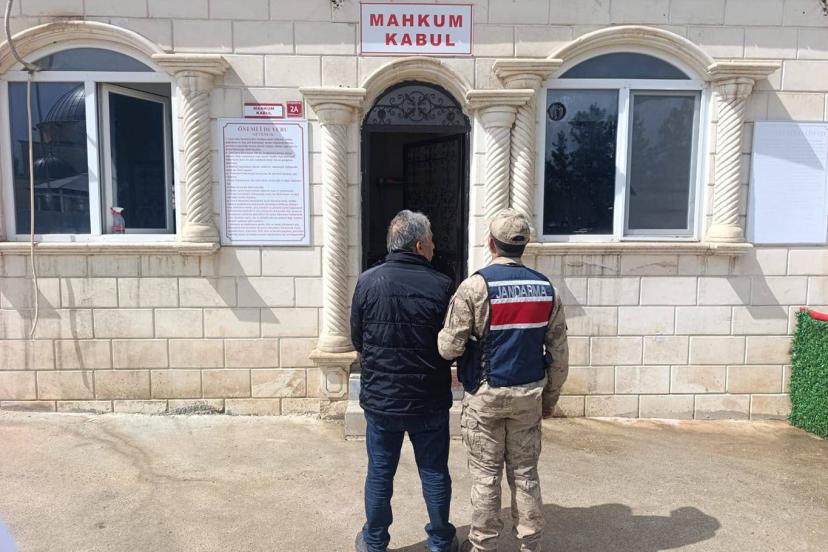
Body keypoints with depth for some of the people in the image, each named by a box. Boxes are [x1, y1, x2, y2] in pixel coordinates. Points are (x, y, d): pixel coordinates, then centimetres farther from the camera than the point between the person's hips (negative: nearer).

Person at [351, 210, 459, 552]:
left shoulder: (368, 281, -9)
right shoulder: (441, 285, -12)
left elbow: (357, 340, 0)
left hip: (380, 399, 1)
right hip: (429, 402, -1)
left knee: (380, 473, 14)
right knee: (434, 473, 15)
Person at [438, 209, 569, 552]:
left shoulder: (476, 285, -14)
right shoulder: (546, 288, 1)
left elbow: (449, 348, -16)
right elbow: (559, 354, 3)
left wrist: (444, 337, 7)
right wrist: (550, 397, 14)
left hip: (485, 395, -4)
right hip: (529, 395, 4)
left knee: (486, 474, 8)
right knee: (525, 472, 15)